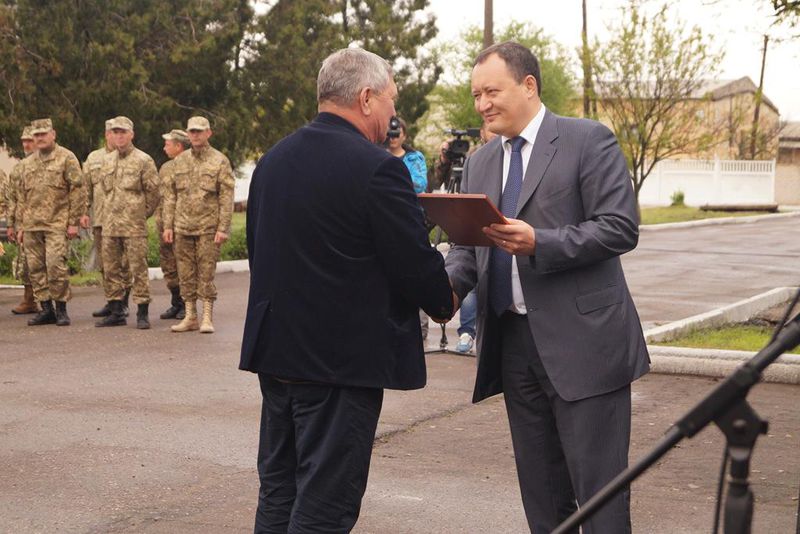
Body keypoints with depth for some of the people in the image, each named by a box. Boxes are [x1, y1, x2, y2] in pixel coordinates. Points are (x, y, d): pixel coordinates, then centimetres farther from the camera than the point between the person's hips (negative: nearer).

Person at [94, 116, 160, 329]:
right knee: (111, 270, 8)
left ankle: (143, 313, 0)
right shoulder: (107, 161, 14)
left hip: (134, 226, -6)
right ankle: (116, 312, 16)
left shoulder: (143, 160, -4)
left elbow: (153, 191, -1)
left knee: (138, 269, -5)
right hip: (110, 225, 6)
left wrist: (141, 214, 4)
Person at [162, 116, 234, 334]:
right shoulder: (180, 161, 12)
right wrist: (168, 225, 6)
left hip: (208, 227, -4)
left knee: (206, 274, -3)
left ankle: (207, 318, 3)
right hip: (182, 227, 4)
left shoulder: (220, 161, -1)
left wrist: (223, 228, -12)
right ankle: (190, 317, 13)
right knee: (186, 274, 6)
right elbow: (170, 195, 13)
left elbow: (226, 198, -5)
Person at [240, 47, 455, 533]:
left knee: (278, 494, 16)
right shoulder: (377, 169, -17)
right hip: (344, 358, -8)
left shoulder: (272, 160, 7)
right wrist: (444, 302, 6)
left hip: (275, 349, 8)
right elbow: (417, 263, -14)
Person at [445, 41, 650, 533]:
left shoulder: (589, 141, -5)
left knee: (599, 491, -3)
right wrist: (448, 284, -7)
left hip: (582, 342, -6)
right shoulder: (480, 163, 15)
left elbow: (621, 228, -13)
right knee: (541, 493, 13)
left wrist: (538, 243, -24)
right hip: (513, 342, 6)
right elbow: (469, 244, 15)